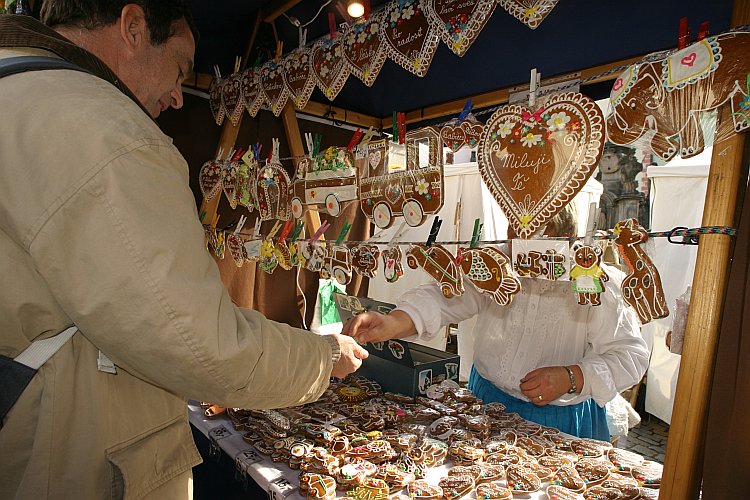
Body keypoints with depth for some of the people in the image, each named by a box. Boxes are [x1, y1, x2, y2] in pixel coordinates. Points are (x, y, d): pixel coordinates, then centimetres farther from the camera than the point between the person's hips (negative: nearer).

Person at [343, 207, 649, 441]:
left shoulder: (601, 285, -15)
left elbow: (630, 355, -11)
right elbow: (444, 297, -19)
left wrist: (570, 378, -27)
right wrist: (393, 323, -37)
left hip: (561, 419, -2)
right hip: (486, 401, 3)